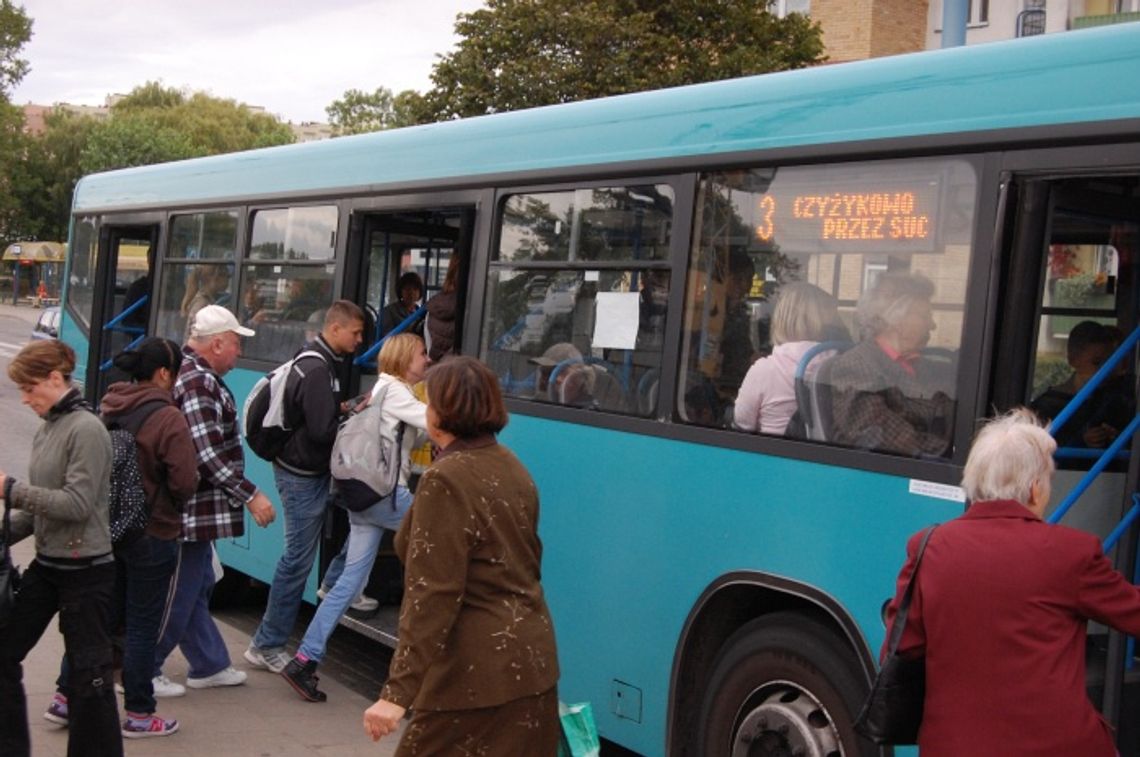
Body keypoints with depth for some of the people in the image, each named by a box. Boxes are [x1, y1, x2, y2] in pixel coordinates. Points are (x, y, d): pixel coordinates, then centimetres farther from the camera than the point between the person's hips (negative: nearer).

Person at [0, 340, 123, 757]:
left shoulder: (86, 429, -16)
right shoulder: (47, 429, 9)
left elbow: (78, 504, -22)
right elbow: (41, 504, 13)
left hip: (86, 571, -9)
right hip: (46, 565, 9)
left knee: (88, 672, 2)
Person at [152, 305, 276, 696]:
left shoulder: (193, 374, 13)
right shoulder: (199, 383, -20)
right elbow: (208, 455, -25)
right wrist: (251, 495, -19)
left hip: (193, 509, 11)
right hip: (192, 510, -11)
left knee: (198, 587, 18)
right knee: (178, 595, 1)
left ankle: (209, 665, 30)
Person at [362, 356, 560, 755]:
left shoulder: (446, 481, -17)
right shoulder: (511, 467, 10)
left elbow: (432, 596, -23)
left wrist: (398, 691, -24)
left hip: (478, 674, -9)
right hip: (531, 660, 9)